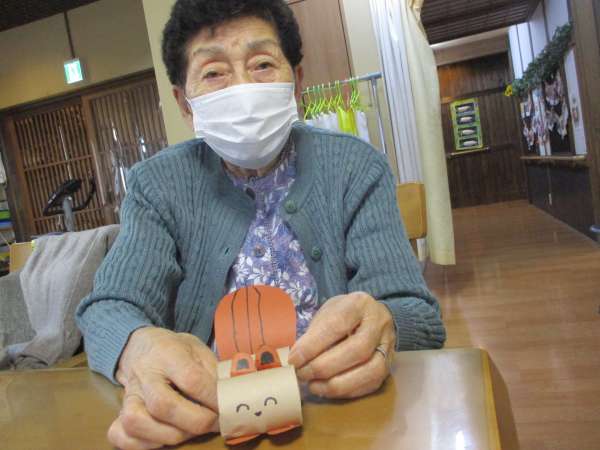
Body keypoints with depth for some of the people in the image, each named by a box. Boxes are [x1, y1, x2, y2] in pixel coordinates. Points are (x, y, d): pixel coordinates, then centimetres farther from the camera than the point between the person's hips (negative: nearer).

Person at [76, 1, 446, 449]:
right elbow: (108, 310, -7)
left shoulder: (356, 168, -2)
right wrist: (138, 348, -30)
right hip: (203, 408, 2)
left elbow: (420, 316, -6)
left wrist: (379, 326, -30)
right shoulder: (156, 184, 2)